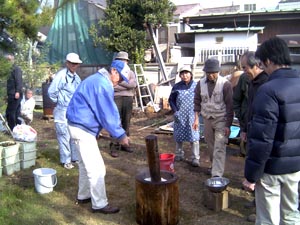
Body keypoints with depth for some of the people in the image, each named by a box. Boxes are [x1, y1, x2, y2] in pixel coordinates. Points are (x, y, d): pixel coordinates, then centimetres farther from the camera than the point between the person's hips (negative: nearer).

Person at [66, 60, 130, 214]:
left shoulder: (98, 80, 15)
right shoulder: (103, 84, -18)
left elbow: (103, 112, 17)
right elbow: (108, 113, -19)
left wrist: (115, 133, 13)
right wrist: (120, 135, -12)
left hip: (80, 126, 11)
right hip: (83, 128, -11)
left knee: (86, 165, 21)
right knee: (96, 167, -4)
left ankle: (83, 195, 33)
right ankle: (99, 204, 5)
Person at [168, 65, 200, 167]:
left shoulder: (196, 86, -2)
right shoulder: (176, 87, 2)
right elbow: (171, 100, 7)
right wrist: (175, 111, -4)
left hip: (192, 115, -2)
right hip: (180, 116, 2)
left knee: (194, 136, -3)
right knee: (179, 136, 13)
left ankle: (195, 158, 5)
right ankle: (179, 154, 29)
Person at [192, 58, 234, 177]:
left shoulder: (225, 84, -14)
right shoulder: (201, 83, -1)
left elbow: (230, 106, -13)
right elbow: (197, 101, 8)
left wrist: (228, 125, -14)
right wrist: (196, 118, 1)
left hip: (221, 120, -5)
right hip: (207, 119, 5)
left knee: (219, 149, -9)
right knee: (210, 146, 16)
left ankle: (217, 175, -10)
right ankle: (214, 166, 35)